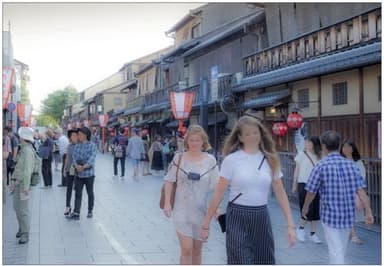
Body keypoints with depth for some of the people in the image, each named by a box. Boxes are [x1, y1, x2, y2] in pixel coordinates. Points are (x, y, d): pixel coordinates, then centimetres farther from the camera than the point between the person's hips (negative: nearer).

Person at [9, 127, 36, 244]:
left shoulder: (27, 151, -20)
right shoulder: (23, 149, 10)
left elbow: (27, 170, -24)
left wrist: (25, 186, -25)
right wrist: (14, 179, 16)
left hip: (23, 184, -10)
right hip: (17, 183, 10)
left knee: (22, 210, -3)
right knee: (17, 207, 19)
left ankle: (25, 234, 6)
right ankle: (21, 228, 34)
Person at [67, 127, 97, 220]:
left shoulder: (92, 146, -5)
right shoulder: (77, 146, 8)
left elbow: (92, 158, -16)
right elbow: (74, 157, -2)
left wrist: (84, 166, -28)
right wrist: (77, 166, -22)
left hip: (89, 173, -3)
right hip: (78, 174, 3)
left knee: (90, 193, 9)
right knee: (78, 194, 1)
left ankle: (90, 211, 23)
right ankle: (76, 213, -1)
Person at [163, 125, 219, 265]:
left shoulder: (210, 160, -3)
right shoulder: (179, 157, -5)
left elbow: (216, 186, 0)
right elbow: (169, 181, 0)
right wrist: (167, 203, -7)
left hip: (201, 210, 2)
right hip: (182, 209, -2)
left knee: (197, 249, 14)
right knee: (186, 249, -8)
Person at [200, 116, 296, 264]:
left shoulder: (270, 160, 3)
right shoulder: (231, 160, -6)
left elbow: (280, 194, 4)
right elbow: (219, 193, -4)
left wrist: (290, 225, -1)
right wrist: (206, 223, -3)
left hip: (261, 218, 4)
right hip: (238, 218, -4)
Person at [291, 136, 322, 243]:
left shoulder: (318, 156, 5)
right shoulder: (301, 154, -1)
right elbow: (297, 170, 4)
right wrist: (294, 185, 4)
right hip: (304, 184, -3)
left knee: (315, 210, 4)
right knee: (307, 210, -6)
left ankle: (313, 233, 15)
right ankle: (301, 228, 18)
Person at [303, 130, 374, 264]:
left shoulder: (321, 166, -11)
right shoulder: (351, 164, 1)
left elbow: (311, 192, -3)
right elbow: (361, 191, -6)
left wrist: (305, 207, 13)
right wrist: (368, 212, -5)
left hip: (330, 215, -5)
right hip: (348, 215, 5)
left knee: (336, 250, -1)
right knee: (341, 249, 21)